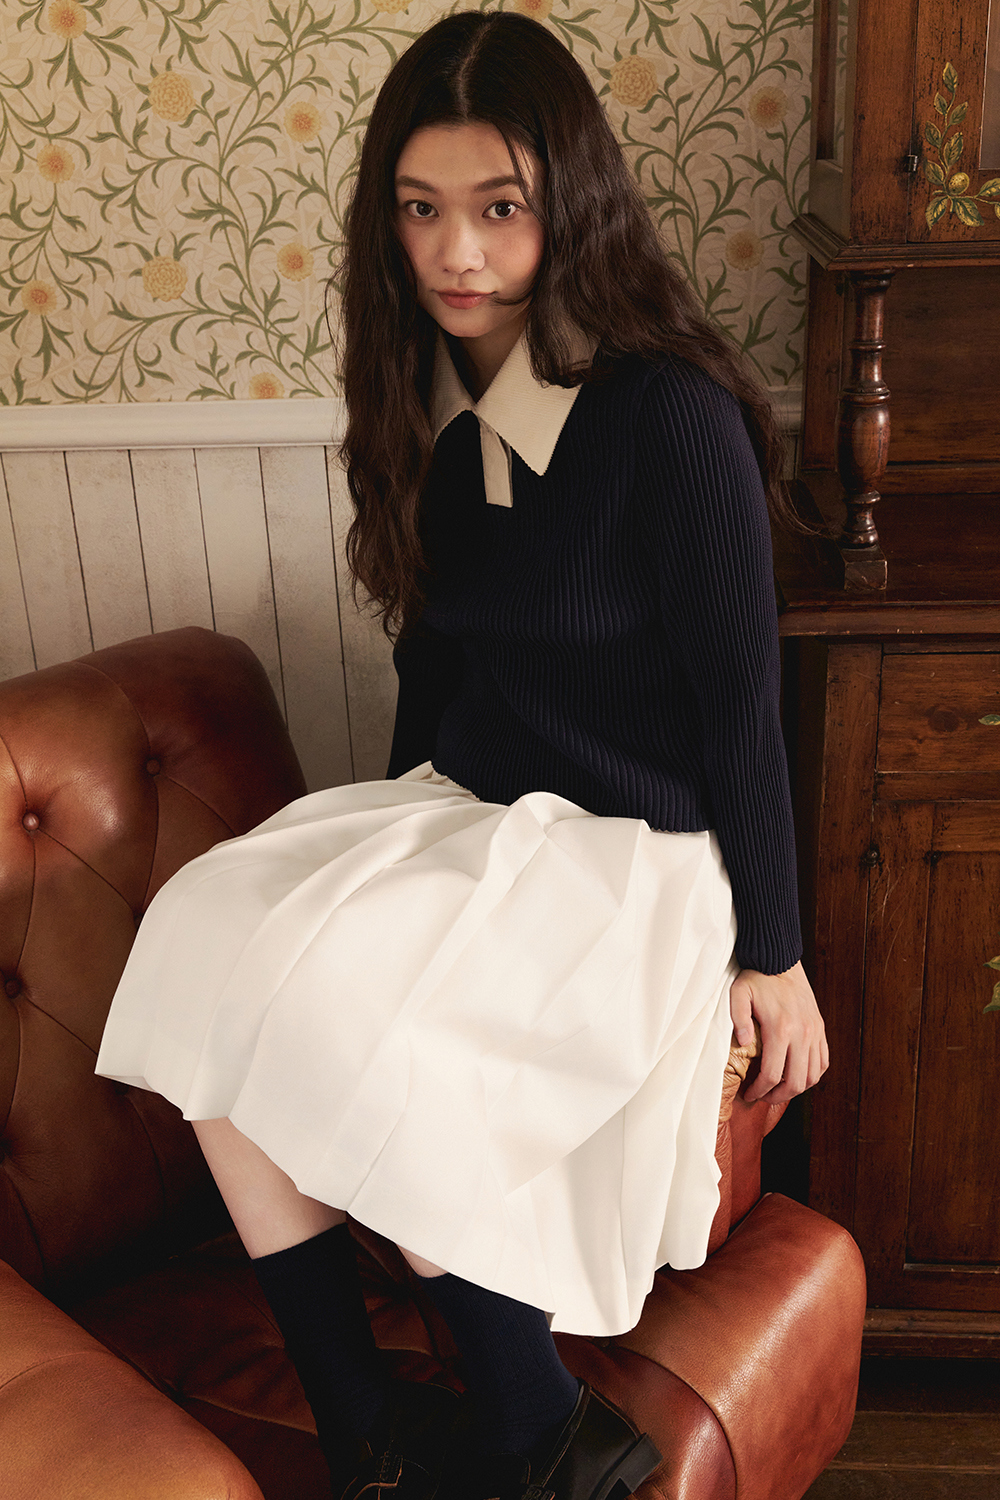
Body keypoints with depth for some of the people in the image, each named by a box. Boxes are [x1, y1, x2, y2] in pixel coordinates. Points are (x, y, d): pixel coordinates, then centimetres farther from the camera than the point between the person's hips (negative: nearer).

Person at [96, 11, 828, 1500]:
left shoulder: (672, 418, -15)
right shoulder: (436, 403, 6)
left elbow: (741, 704, -11)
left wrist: (772, 952, -7)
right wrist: (402, 843, 23)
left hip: (635, 856, -6)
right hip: (459, 817, 7)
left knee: (333, 1014, -27)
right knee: (209, 946, -18)